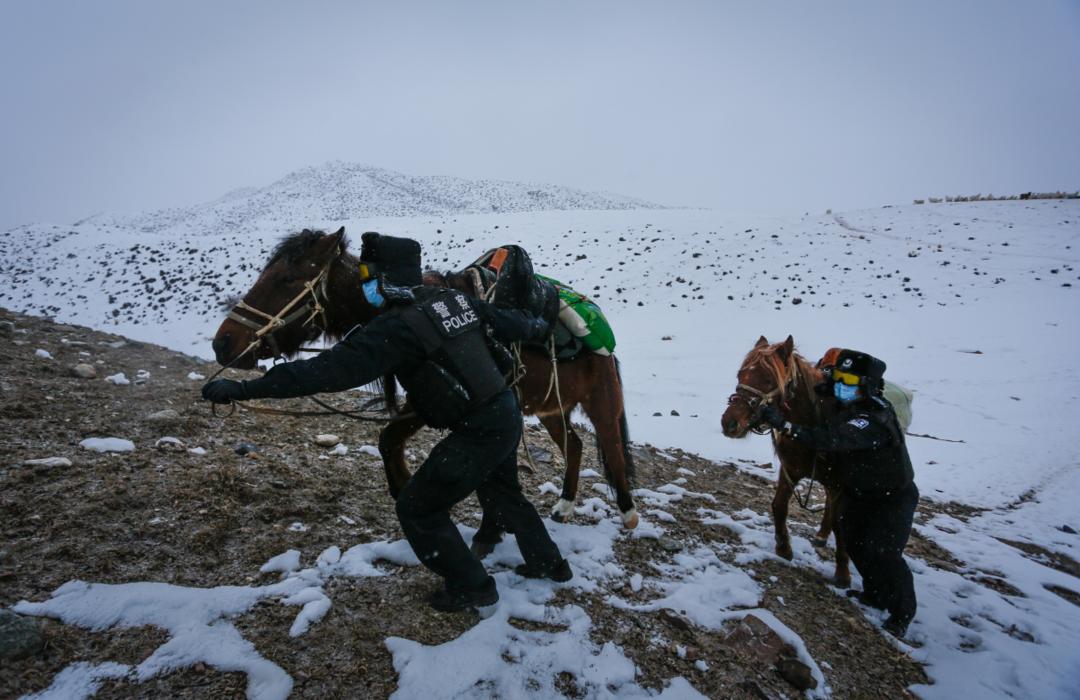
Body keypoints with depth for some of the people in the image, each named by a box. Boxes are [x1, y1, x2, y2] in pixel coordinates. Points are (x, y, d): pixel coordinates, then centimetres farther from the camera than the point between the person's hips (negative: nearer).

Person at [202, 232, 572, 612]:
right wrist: (539, 327, 38)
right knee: (503, 493, 31)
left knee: (417, 508, 9)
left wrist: (245, 388, -23)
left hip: (478, 433, -9)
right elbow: (508, 320, 15)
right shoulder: (456, 298, 3)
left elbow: (332, 368, -26)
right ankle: (549, 563, 47)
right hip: (507, 413, 9)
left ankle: (471, 587, 23)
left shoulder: (397, 327, -21)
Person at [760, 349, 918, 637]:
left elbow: (832, 439, -50)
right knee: (854, 541, 15)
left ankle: (902, 613, 16)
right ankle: (876, 594, 38)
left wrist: (785, 425, -57)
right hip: (857, 491, 8)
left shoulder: (874, 418, -37)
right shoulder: (841, 406, -10)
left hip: (893, 496, -8)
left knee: (882, 552, -8)